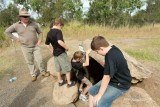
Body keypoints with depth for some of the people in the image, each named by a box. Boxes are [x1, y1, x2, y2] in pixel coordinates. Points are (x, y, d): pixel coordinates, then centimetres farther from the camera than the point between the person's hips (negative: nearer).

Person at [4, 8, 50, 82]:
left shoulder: (34, 24, -4)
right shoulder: (16, 25, -6)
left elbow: (40, 32, 8)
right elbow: (7, 32, 5)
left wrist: (39, 40, -5)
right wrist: (15, 38, -2)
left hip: (35, 46, 0)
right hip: (25, 47, 0)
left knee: (39, 60, 1)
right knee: (30, 62, 10)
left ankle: (43, 72, 23)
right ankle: (33, 74, 27)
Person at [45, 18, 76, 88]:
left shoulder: (49, 33, 5)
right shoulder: (58, 31, -18)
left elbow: (47, 44, 11)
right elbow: (60, 41, -35)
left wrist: (52, 51, 18)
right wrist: (66, 47, -20)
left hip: (55, 53, 8)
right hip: (61, 53, -7)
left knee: (58, 69, 19)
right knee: (67, 68, 8)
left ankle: (60, 81, 34)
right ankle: (69, 83, 20)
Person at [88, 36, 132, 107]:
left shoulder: (111, 57, -31)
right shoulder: (113, 49, -2)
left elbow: (106, 77, -26)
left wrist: (99, 95, -15)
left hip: (120, 85, -10)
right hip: (113, 79, 10)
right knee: (91, 91, 8)